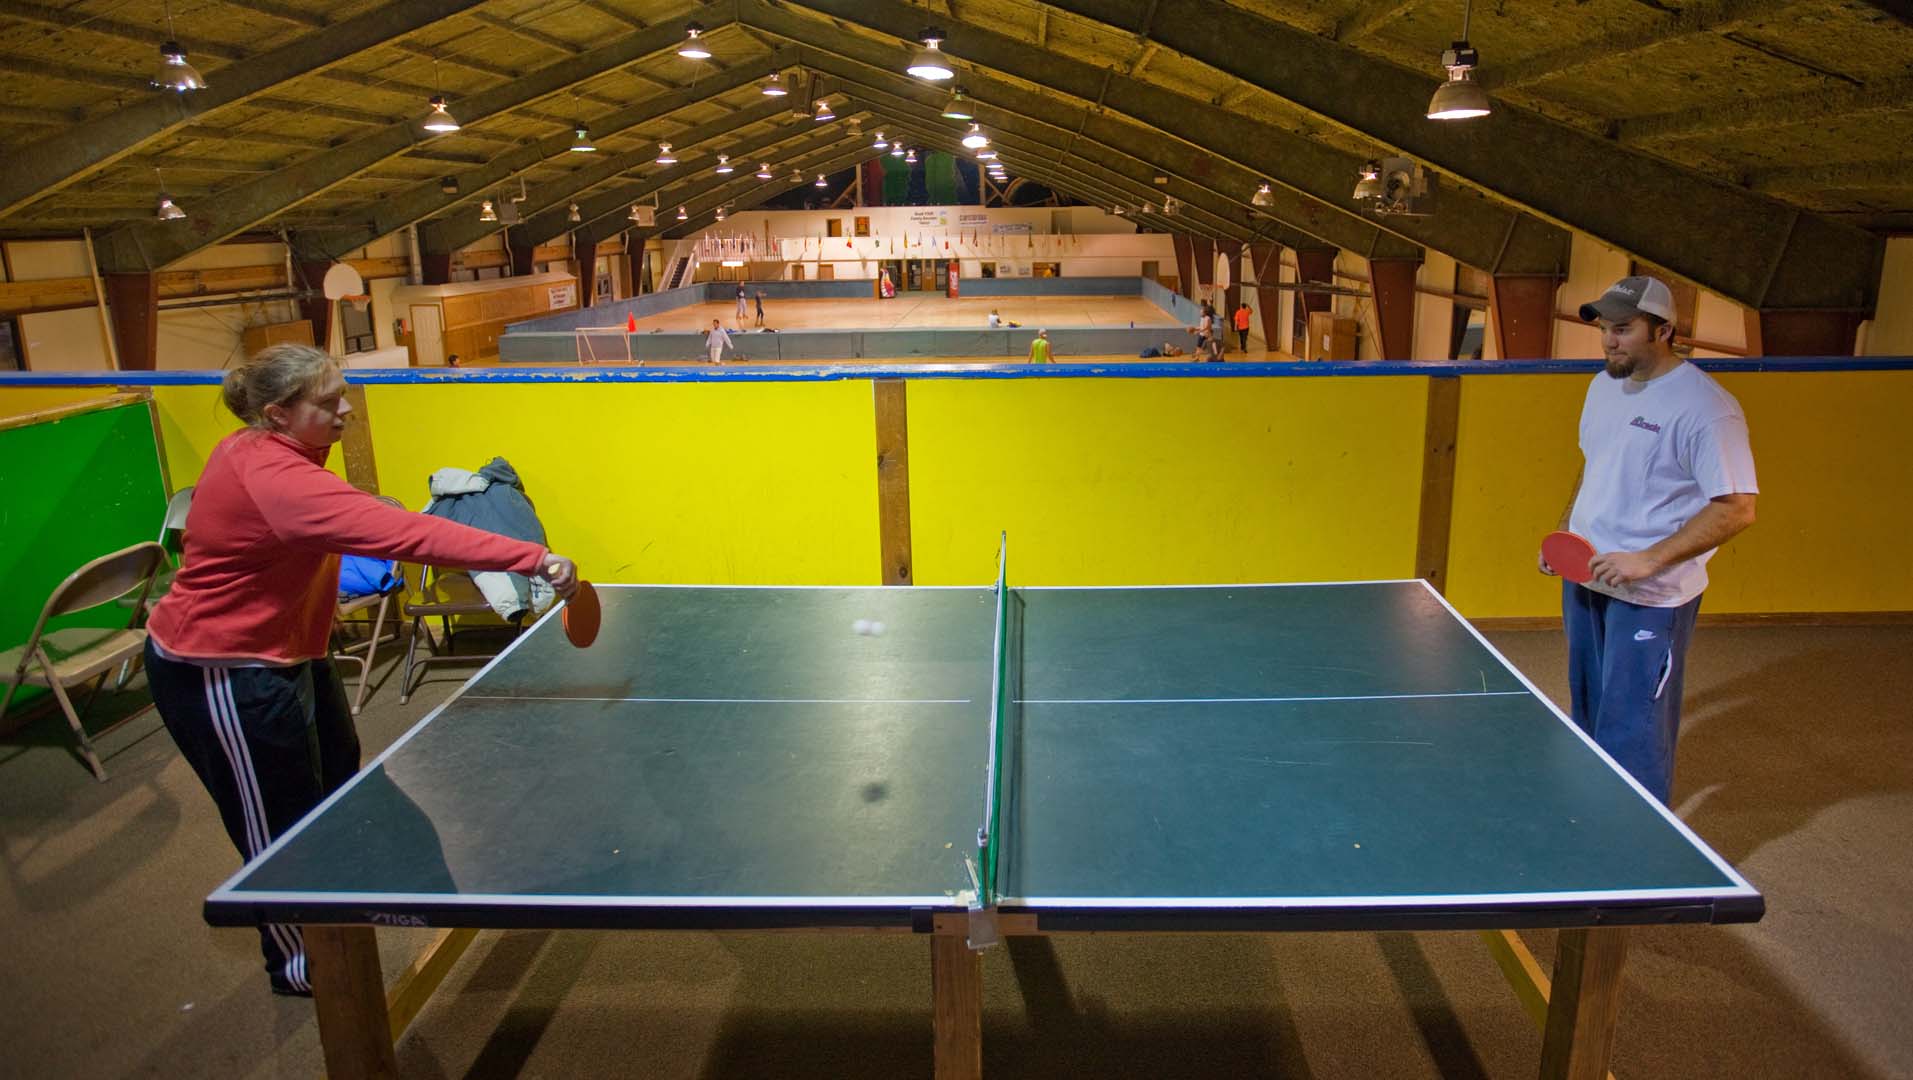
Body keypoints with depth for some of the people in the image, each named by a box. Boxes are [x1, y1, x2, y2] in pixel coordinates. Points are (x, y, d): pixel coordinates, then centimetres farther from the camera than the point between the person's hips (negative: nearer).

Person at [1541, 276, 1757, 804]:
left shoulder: (1706, 407, -17)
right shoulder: (1603, 386, 8)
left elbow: (1736, 508, -19)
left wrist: (1650, 560, -24)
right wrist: (1564, 534, 14)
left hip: (1649, 597, -8)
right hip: (1585, 578, 8)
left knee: (1631, 736, -5)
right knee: (1590, 715, 19)